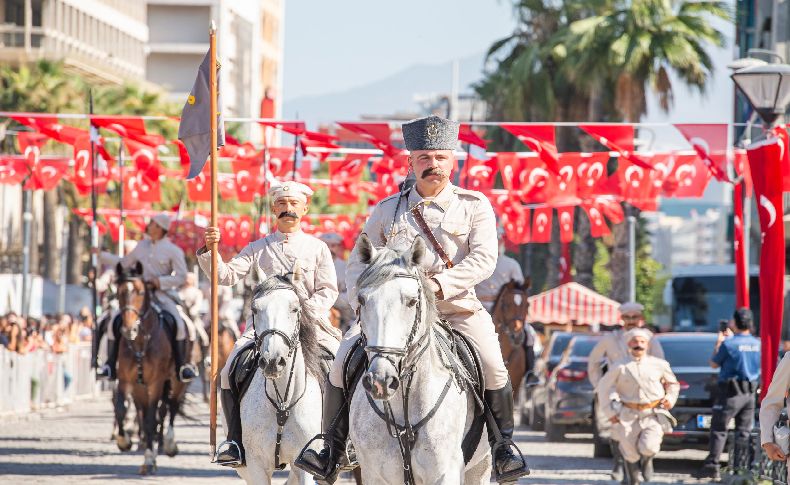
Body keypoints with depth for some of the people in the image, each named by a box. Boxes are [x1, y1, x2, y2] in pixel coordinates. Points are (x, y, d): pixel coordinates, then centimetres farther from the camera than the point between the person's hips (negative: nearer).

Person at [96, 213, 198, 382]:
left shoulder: (173, 251, -3)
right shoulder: (142, 246, 13)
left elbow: (181, 277, -7)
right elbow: (124, 263, 26)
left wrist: (160, 281, -18)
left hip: (163, 294, -4)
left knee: (179, 323, -28)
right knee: (115, 321, -13)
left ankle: (183, 365, -15)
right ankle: (110, 365, -5)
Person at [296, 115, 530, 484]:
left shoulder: (474, 205, 4)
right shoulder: (387, 211, 11)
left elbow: (484, 259, -9)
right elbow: (357, 263, 12)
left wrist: (439, 284, -23)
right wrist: (362, 302, -8)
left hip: (457, 309, -2)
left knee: (493, 370, -23)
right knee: (344, 359, -16)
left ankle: (504, 447, -2)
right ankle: (331, 455, -8)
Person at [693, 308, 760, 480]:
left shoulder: (728, 344, -15)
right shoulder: (757, 343, 2)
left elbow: (714, 364, -2)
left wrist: (719, 342, 8)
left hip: (731, 393, -5)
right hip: (750, 393, 5)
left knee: (719, 429, -1)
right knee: (744, 431, 11)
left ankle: (712, 465, -6)